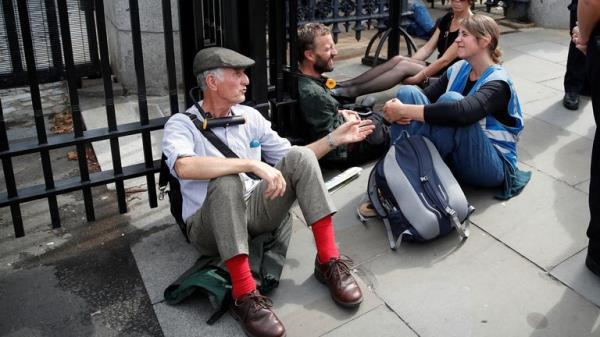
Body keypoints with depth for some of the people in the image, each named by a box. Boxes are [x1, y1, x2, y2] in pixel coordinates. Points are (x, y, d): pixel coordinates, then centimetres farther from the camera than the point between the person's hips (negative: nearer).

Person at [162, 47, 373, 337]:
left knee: (300, 157, -14)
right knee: (226, 180, -36)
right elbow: (184, 167, -32)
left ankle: (328, 261, -16)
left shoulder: (250, 117, 9)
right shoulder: (181, 124, -8)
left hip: (254, 211, 5)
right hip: (209, 227, -5)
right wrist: (253, 164, -37)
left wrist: (334, 138, 7)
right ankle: (244, 296, -33)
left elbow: (291, 159, 17)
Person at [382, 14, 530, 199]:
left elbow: (461, 113, -38)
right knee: (408, 92, -12)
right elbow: (425, 97, -1)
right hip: (452, 157, 7)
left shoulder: (498, 82, -19)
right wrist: (399, 109, -24)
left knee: (451, 99, -32)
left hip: (492, 165, -7)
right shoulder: (459, 69, 4)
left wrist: (405, 110, -36)